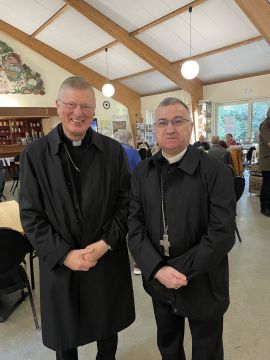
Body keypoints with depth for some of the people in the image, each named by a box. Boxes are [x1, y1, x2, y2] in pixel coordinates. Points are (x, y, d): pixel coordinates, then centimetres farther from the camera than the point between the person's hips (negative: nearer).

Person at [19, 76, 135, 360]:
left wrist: (106, 243, -12)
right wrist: (64, 254, -13)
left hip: (108, 262, 1)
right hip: (59, 265, 0)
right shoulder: (34, 154, -6)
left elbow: (125, 203, -1)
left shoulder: (113, 150, -3)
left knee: (108, 333, 23)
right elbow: (30, 215, -6)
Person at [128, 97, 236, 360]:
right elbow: (134, 225, -5)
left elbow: (222, 234, -19)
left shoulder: (217, 172, -15)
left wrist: (178, 270, -19)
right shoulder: (142, 173, -3)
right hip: (158, 283, 4)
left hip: (203, 286, -3)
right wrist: (157, 269, -17)